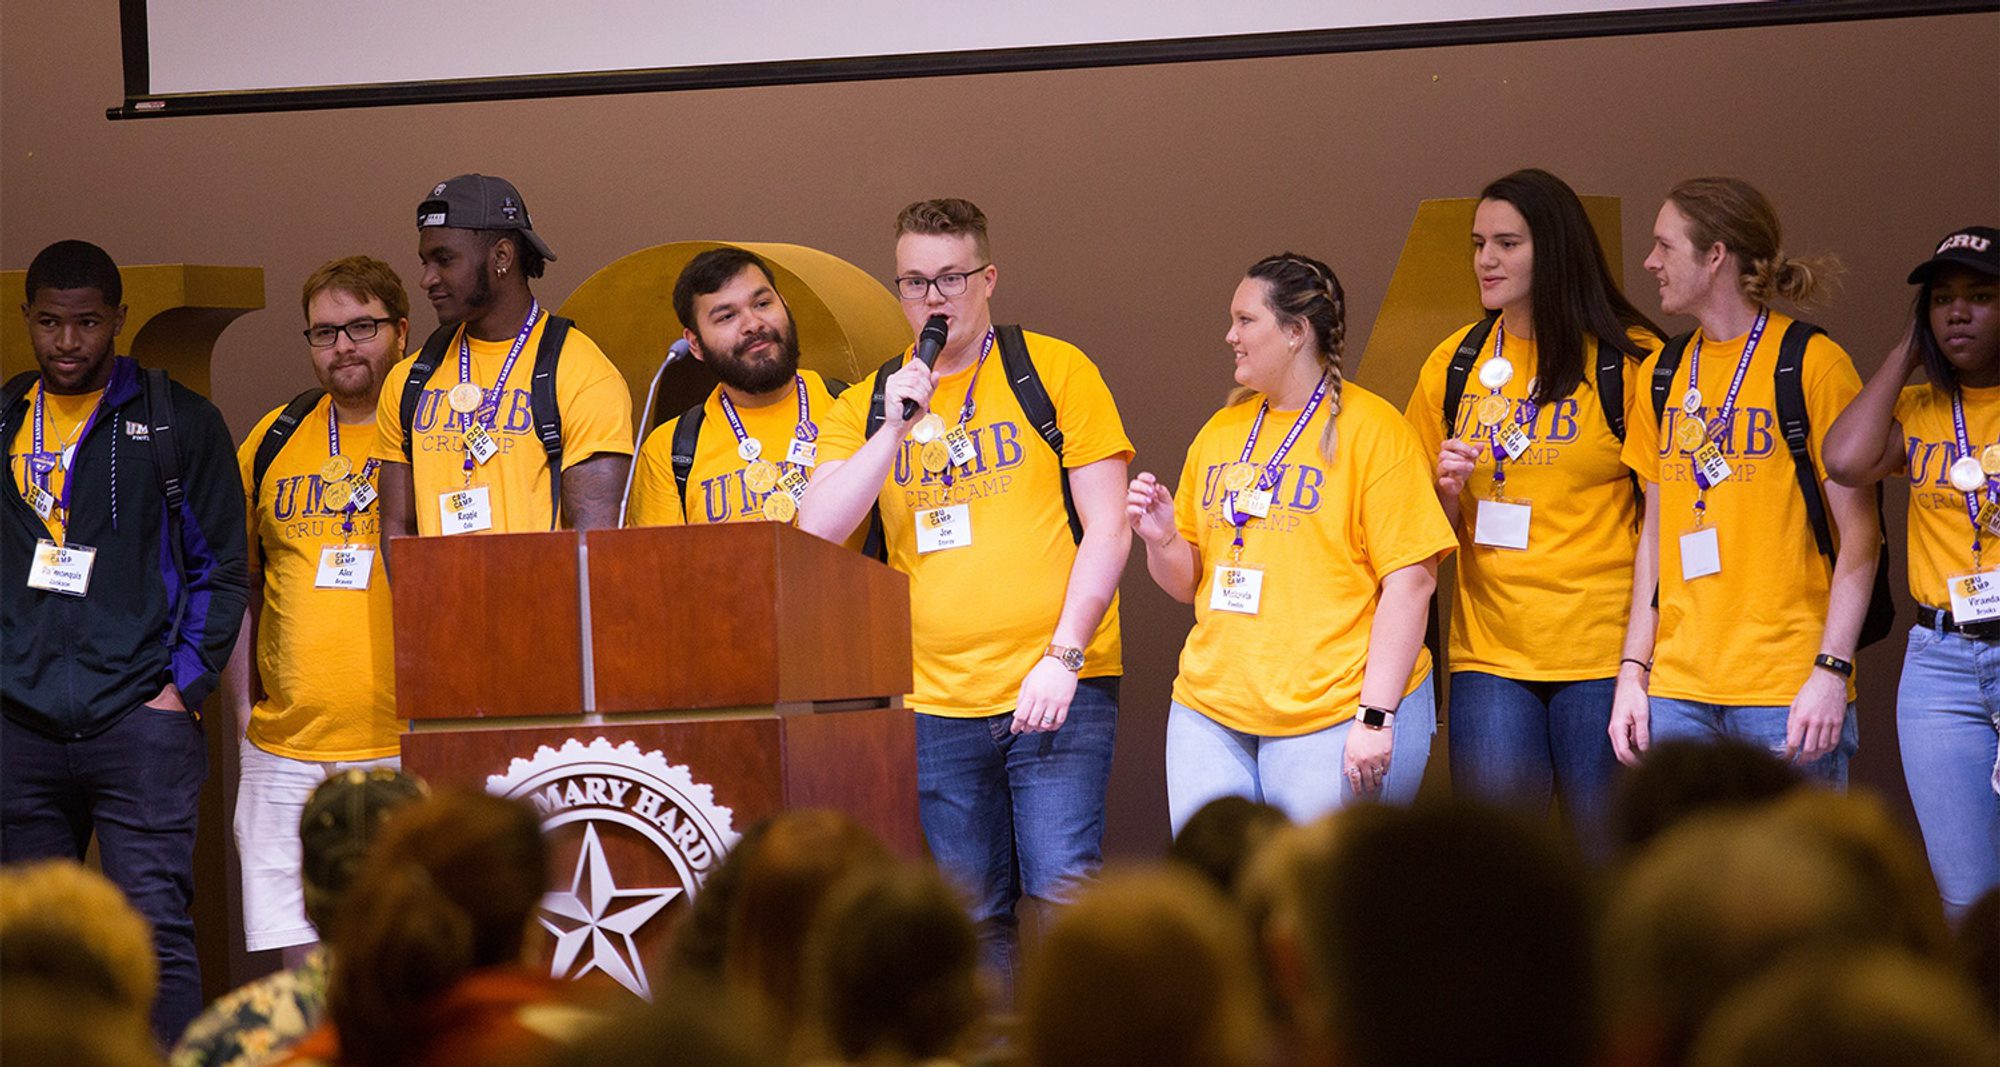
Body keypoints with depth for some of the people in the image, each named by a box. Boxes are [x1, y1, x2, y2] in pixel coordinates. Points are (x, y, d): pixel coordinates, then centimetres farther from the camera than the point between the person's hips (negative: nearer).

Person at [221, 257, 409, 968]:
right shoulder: (272, 443, 13)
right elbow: (239, 589, 21)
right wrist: (242, 715, 12)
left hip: (412, 750, -4)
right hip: (285, 756, 4)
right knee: (302, 969, 3)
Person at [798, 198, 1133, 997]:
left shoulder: (1053, 370, 2)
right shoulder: (868, 402, 11)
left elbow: (1107, 526, -2)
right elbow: (816, 532, 0)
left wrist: (1062, 658, -10)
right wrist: (895, 427, -9)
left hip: (1055, 690, -3)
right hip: (933, 700, 3)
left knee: (1063, 893, -13)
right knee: (973, 920, 7)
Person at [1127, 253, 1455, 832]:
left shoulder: (1370, 429, -5)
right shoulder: (1220, 432, 15)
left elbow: (1410, 582, -10)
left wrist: (1377, 716, -16)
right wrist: (1162, 540, -2)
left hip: (1333, 719, -6)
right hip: (1211, 713, 6)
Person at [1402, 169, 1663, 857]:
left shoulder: (1628, 361, -3)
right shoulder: (1454, 366, 10)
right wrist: (1450, 489, -4)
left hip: (1602, 652, -4)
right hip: (1490, 650, 4)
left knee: (1612, 859, -1)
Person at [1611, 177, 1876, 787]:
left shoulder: (1812, 365, -4)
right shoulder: (1662, 374, 14)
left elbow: (1859, 535, -6)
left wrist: (1831, 669, -14)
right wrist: (1633, 670, 10)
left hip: (1789, 691, -5)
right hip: (1678, 689, 5)